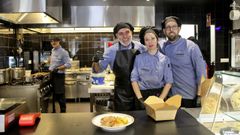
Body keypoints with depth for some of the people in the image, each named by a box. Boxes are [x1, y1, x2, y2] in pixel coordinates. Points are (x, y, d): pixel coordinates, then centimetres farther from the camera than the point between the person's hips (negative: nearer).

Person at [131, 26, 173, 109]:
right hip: (143, 95, 0)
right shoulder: (139, 58, -1)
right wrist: (140, 99, -10)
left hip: (159, 95, 0)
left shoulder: (165, 59, -2)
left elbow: (168, 82, -3)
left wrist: (160, 99, -12)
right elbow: (134, 79, -3)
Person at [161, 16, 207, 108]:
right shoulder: (163, 47, 2)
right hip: (170, 95, 3)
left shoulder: (191, 46, -7)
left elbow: (201, 70, -8)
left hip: (189, 96, -3)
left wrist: (200, 94, -10)